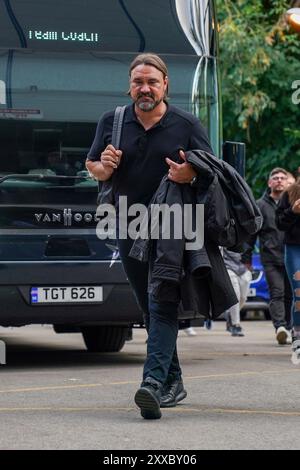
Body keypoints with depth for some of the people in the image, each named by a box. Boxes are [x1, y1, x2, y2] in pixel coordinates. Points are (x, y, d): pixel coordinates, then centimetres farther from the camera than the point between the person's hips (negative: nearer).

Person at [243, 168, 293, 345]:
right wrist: (247, 256, 5)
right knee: (277, 293, -13)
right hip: (271, 258, -2)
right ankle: (280, 327, -26)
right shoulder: (261, 205, 8)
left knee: (289, 295, 6)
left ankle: (287, 328, 15)